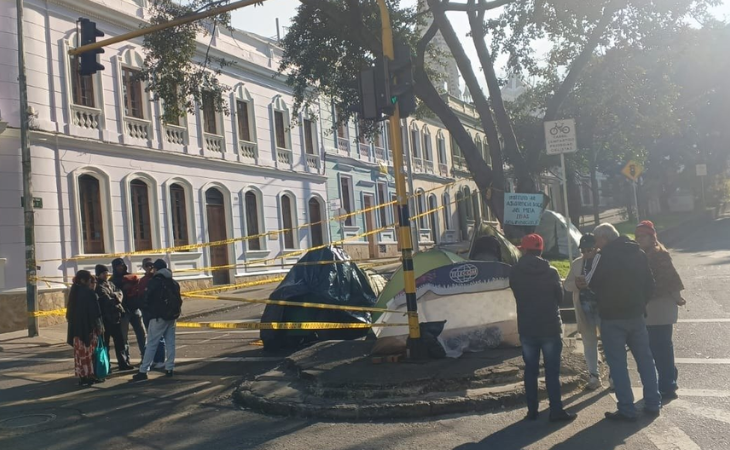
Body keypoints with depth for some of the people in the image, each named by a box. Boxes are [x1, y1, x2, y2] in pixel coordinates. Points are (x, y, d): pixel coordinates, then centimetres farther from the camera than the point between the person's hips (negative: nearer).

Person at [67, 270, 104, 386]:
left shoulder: (74, 292, 8)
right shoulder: (89, 293, -14)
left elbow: (70, 312, 13)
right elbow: (95, 312, -14)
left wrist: (73, 324, 18)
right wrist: (99, 326, -5)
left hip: (76, 328, 7)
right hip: (88, 327, -7)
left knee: (80, 352, 9)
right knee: (88, 352, 2)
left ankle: (82, 376, 12)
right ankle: (89, 375, 6)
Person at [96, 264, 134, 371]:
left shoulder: (110, 283, 13)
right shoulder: (98, 287, -11)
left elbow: (119, 293, 3)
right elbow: (108, 301, -18)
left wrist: (114, 295, -16)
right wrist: (117, 305, -4)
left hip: (115, 317, 8)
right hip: (105, 318, -8)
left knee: (120, 340, 10)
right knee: (105, 342, 1)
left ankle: (123, 363, 17)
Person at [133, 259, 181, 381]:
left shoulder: (155, 281, -9)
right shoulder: (174, 283, 11)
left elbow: (147, 298, -5)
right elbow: (179, 300, 14)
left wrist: (148, 308, 13)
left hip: (158, 317, -6)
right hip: (172, 316, 6)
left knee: (151, 344, -5)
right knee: (170, 343, 9)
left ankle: (143, 371, -5)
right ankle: (169, 369, 10)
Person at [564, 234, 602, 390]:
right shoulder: (576, 263, 9)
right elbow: (567, 284, 10)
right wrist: (577, 285, -12)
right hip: (584, 307, 4)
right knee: (589, 342, 9)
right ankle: (594, 376, 17)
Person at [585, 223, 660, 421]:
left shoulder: (603, 257, -13)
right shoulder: (639, 253, 6)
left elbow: (593, 284, -9)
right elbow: (650, 285, 8)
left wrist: (583, 281, 11)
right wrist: (640, 304, 17)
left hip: (612, 317, -6)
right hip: (636, 315, 6)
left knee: (618, 364, 1)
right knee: (645, 359, 16)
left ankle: (627, 410, 3)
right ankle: (653, 404, 21)